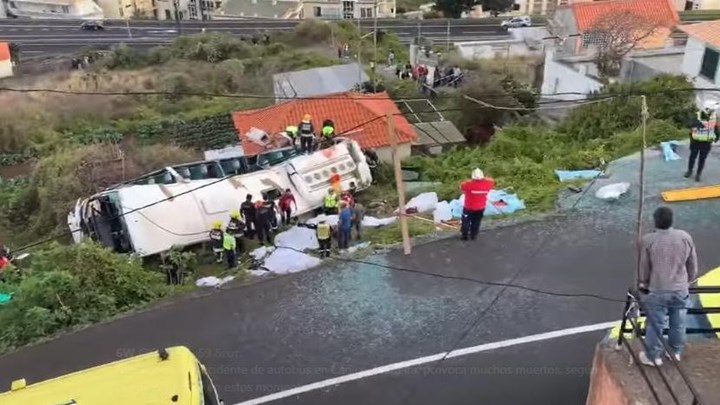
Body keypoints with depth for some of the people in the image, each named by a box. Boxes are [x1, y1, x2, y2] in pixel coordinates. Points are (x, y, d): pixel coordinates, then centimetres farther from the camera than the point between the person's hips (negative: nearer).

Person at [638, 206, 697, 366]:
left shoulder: (648, 240, -17)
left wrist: (642, 283, 12)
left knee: (655, 324, 11)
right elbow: (693, 265, 3)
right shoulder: (685, 237, -8)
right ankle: (676, 351, 39)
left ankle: (653, 356, 25)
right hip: (680, 289, 3)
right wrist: (688, 281, 20)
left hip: (656, 291, -3)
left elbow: (644, 268, -6)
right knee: (678, 323, 21)